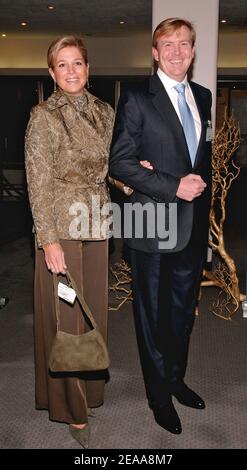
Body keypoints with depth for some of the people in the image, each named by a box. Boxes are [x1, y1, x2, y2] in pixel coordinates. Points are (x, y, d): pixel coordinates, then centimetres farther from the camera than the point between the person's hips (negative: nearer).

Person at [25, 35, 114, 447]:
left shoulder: (105, 112, 8)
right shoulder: (43, 116, -8)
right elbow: (38, 183, -12)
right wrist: (49, 239, -17)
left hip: (96, 224, 5)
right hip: (61, 225, -5)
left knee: (93, 307, 15)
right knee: (64, 314, 4)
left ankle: (90, 385, 37)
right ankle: (71, 405, 21)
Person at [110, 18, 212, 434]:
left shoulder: (202, 96, 11)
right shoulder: (137, 98, -7)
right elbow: (119, 163, -12)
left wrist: (201, 181, -5)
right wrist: (174, 187, -19)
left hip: (193, 224, 6)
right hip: (152, 225, -5)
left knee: (184, 311, 18)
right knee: (153, 315, 9)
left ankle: (176, 379, 39)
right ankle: (159, 396, 28)